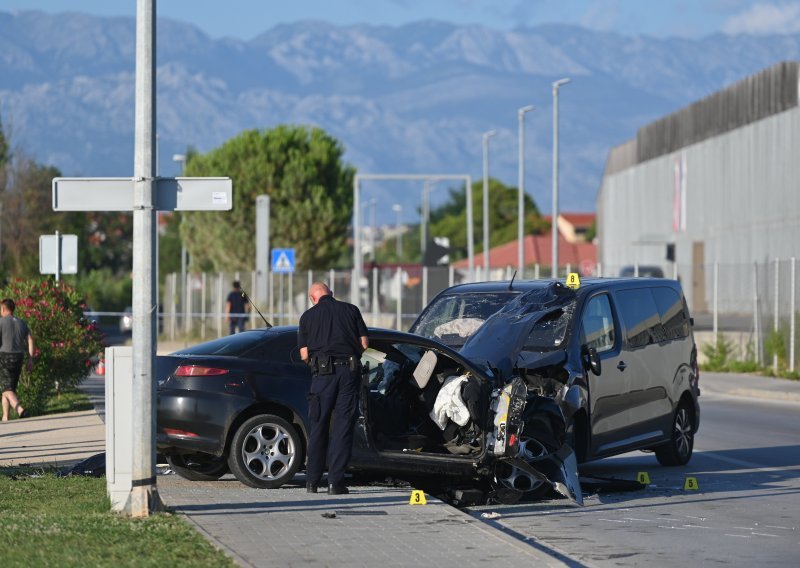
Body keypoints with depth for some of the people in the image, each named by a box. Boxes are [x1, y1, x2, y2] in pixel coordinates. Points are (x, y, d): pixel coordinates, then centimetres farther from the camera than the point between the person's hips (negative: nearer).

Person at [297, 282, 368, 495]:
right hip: (350, 371, 0)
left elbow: (304, 354, 4)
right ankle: (336, 481, -3)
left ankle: (312, 481, 13)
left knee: (317, 427, 10)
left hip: (323, 373, 0)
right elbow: (364, 343, 5)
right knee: (343, 427, 2)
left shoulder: (308, 316, 7)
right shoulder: (350, 310, 8)